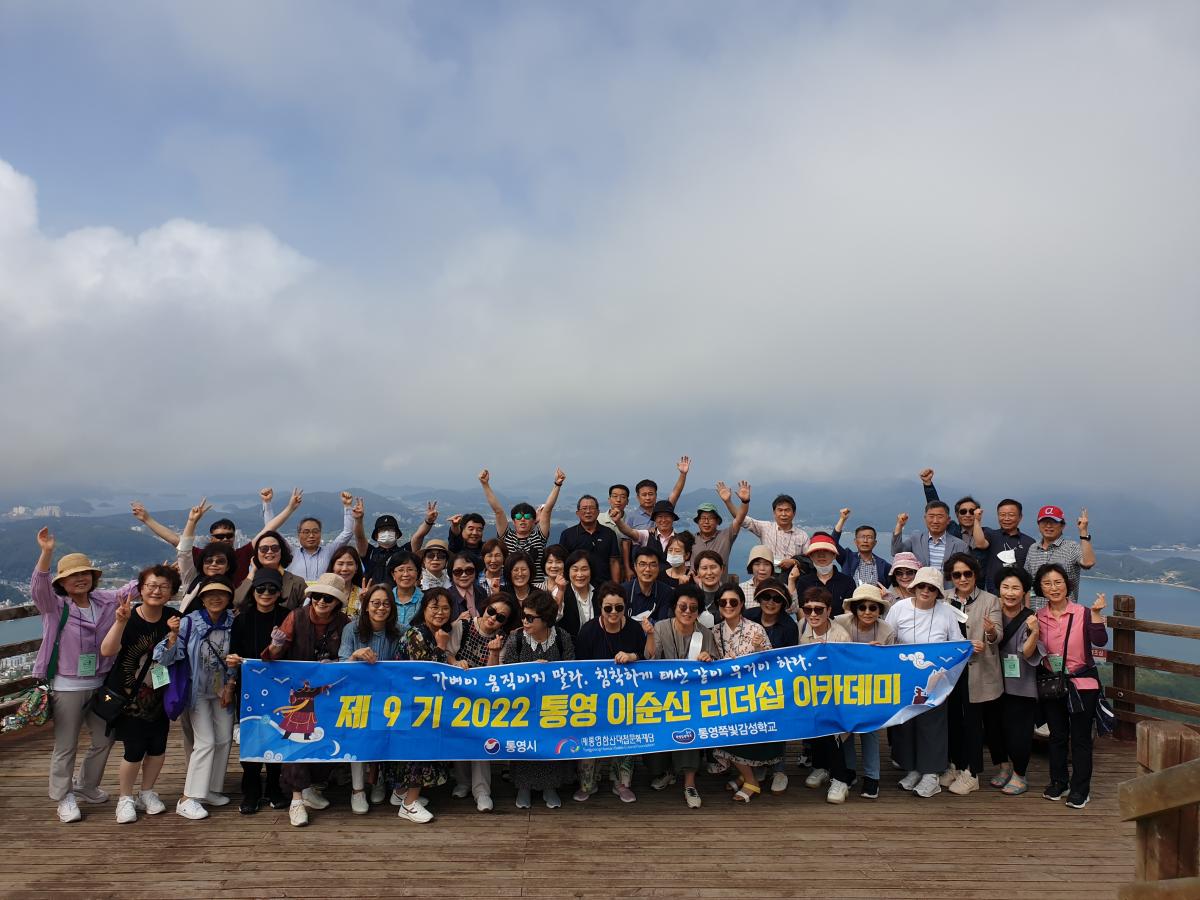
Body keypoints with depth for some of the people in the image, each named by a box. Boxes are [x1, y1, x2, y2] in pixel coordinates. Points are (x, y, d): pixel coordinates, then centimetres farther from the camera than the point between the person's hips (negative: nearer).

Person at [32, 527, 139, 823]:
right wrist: (46, 553, -44)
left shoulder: (105, 601, 2)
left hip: (100, 684, 5)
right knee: (66, 746, 5)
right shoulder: (54, 606, -11)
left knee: (104, 739, 17)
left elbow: (133, 587, 14)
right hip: (67, 687, -5)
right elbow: (38, 586, -29)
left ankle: (86, 787, 38)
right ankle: (64, 798, 22)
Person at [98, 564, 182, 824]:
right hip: (128, 695, -4)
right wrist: (120, 621, -41)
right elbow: (107, 651, -31)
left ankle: (147, 793, 30)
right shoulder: (129, 618, -16)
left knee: (158, 746, 8)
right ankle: (125, 798, 19)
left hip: (159, 694, 4)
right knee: (134, 750, -4)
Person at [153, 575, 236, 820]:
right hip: (198, 691, -4)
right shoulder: (189, 622, -17)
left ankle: (211, 790, 24)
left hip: (222, 690, 4)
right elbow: (166, 659, -18)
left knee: (224, 740, 8)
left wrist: (230, 686, -3)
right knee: (206, 742, -9)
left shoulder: (233, 623, -8)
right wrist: (173, 635, -34)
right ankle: (188, 799, 0)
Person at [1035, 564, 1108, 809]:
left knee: (1080, 738, 5)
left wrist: (1096, 613, -28)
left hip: (1081, 685, -3)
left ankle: (1080, 789, 17)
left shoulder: (1082, 613, -9)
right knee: (1057, 736, 16)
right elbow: (1033, 652, 7)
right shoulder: (1038, 617, 0)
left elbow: (1100, 642, -21)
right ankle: (1058, 781, 31)